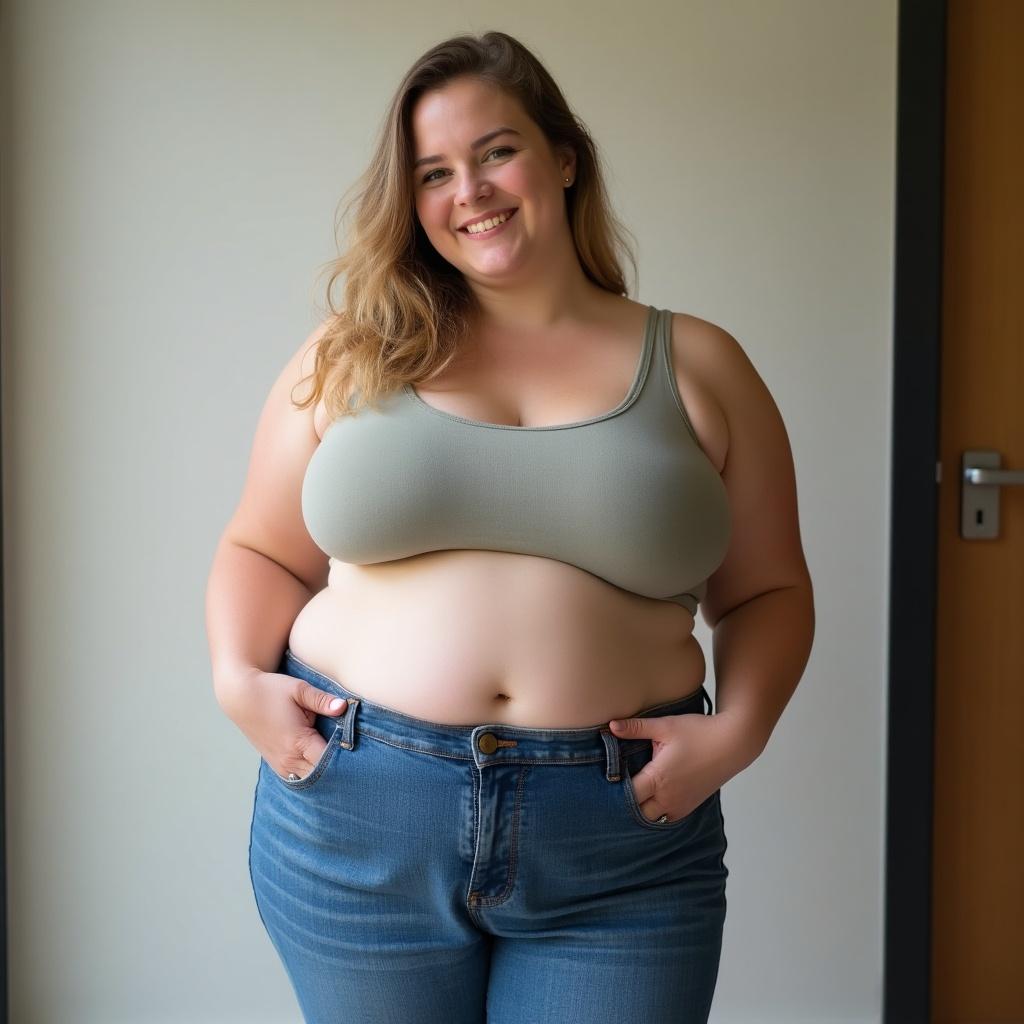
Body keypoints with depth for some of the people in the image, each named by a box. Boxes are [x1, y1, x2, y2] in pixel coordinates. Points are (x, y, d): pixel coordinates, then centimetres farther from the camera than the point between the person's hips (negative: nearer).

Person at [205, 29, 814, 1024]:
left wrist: (737, 731, -8)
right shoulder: (351, 355, 5)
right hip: (355, 825, 1)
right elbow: (260, 553, 11)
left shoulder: (697, 366, 4)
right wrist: (238, 679, -6)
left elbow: (767, 593, 8)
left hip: (619, 853, 0)